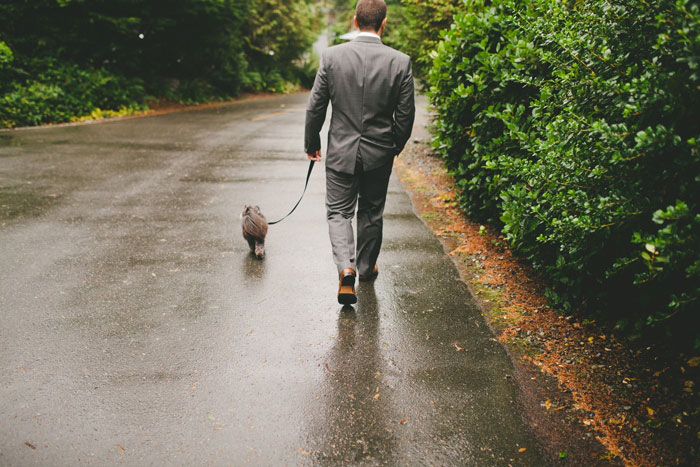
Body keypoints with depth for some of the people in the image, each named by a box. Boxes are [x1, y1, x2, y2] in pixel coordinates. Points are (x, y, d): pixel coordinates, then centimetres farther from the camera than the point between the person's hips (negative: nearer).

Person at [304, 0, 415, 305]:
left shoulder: (332, 56, -9)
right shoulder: (400, 62, -9)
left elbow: (315, 107, -5)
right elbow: (405, 114, -3)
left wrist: (311, 143, 10)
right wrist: (396, 145, 15)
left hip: (341, 151, -1)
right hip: (379, 153, 1)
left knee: (339, 212, 10)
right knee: (371, 213, 18)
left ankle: (346, 268, -10)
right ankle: (366, 267, 34)